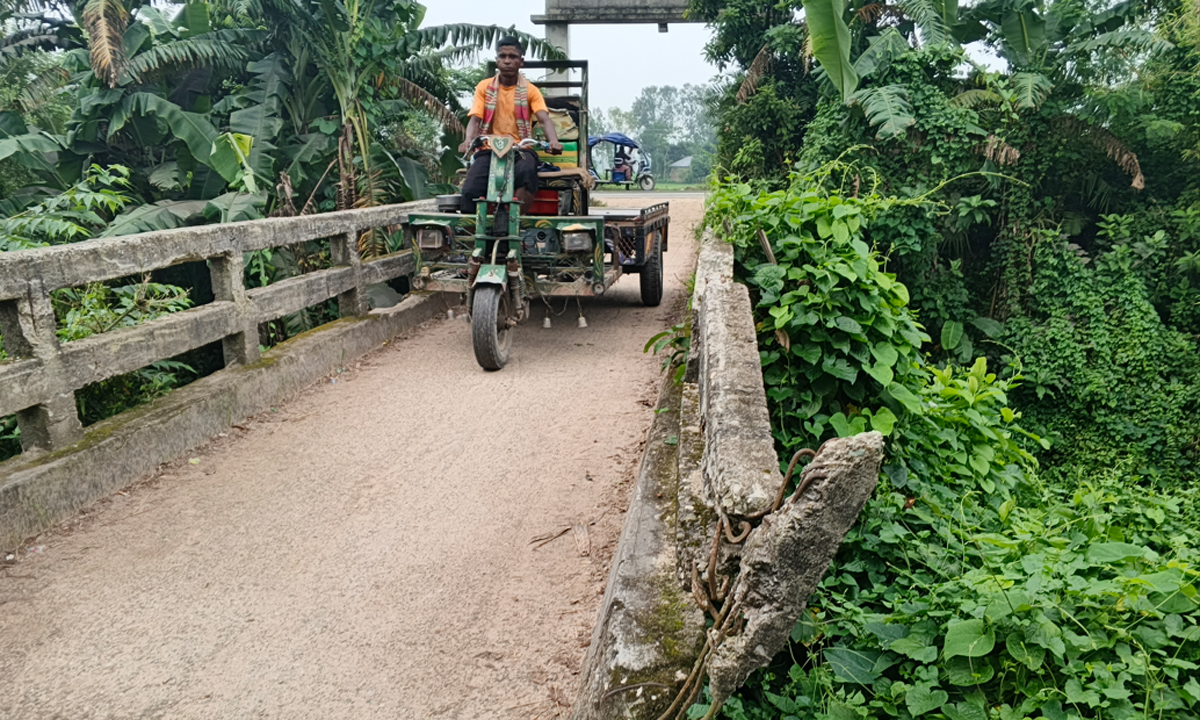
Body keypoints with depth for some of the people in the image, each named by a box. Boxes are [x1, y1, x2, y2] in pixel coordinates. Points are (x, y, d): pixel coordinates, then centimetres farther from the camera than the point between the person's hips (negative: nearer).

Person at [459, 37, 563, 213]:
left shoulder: (530, 91, 8)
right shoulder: (484, 87, 10)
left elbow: (544, 119, -7)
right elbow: (475, 119, 1)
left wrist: (553, 141, -30)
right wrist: (468, 140, -23)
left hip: (520, 149, -1)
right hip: (488, 149, 1)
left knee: (527, 172, -37)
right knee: (470, 191, -24)